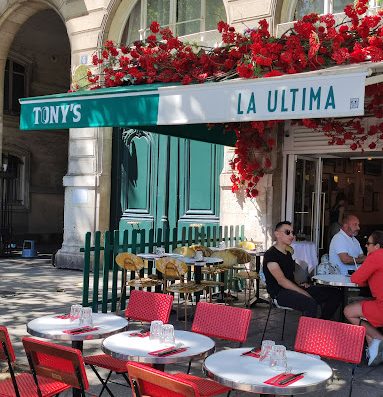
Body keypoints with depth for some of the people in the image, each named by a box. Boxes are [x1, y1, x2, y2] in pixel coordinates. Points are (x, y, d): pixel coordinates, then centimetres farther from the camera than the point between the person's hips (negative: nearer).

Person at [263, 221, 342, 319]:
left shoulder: (288, 253, 20)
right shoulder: (270, 254, -10)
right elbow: (281, 281, -18)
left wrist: (301, 284, 10)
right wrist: (305, 293, -19)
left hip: (294, 288, 9)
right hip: (280, 293, -9)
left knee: (335, 294, 0)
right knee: (311, 304, -38)